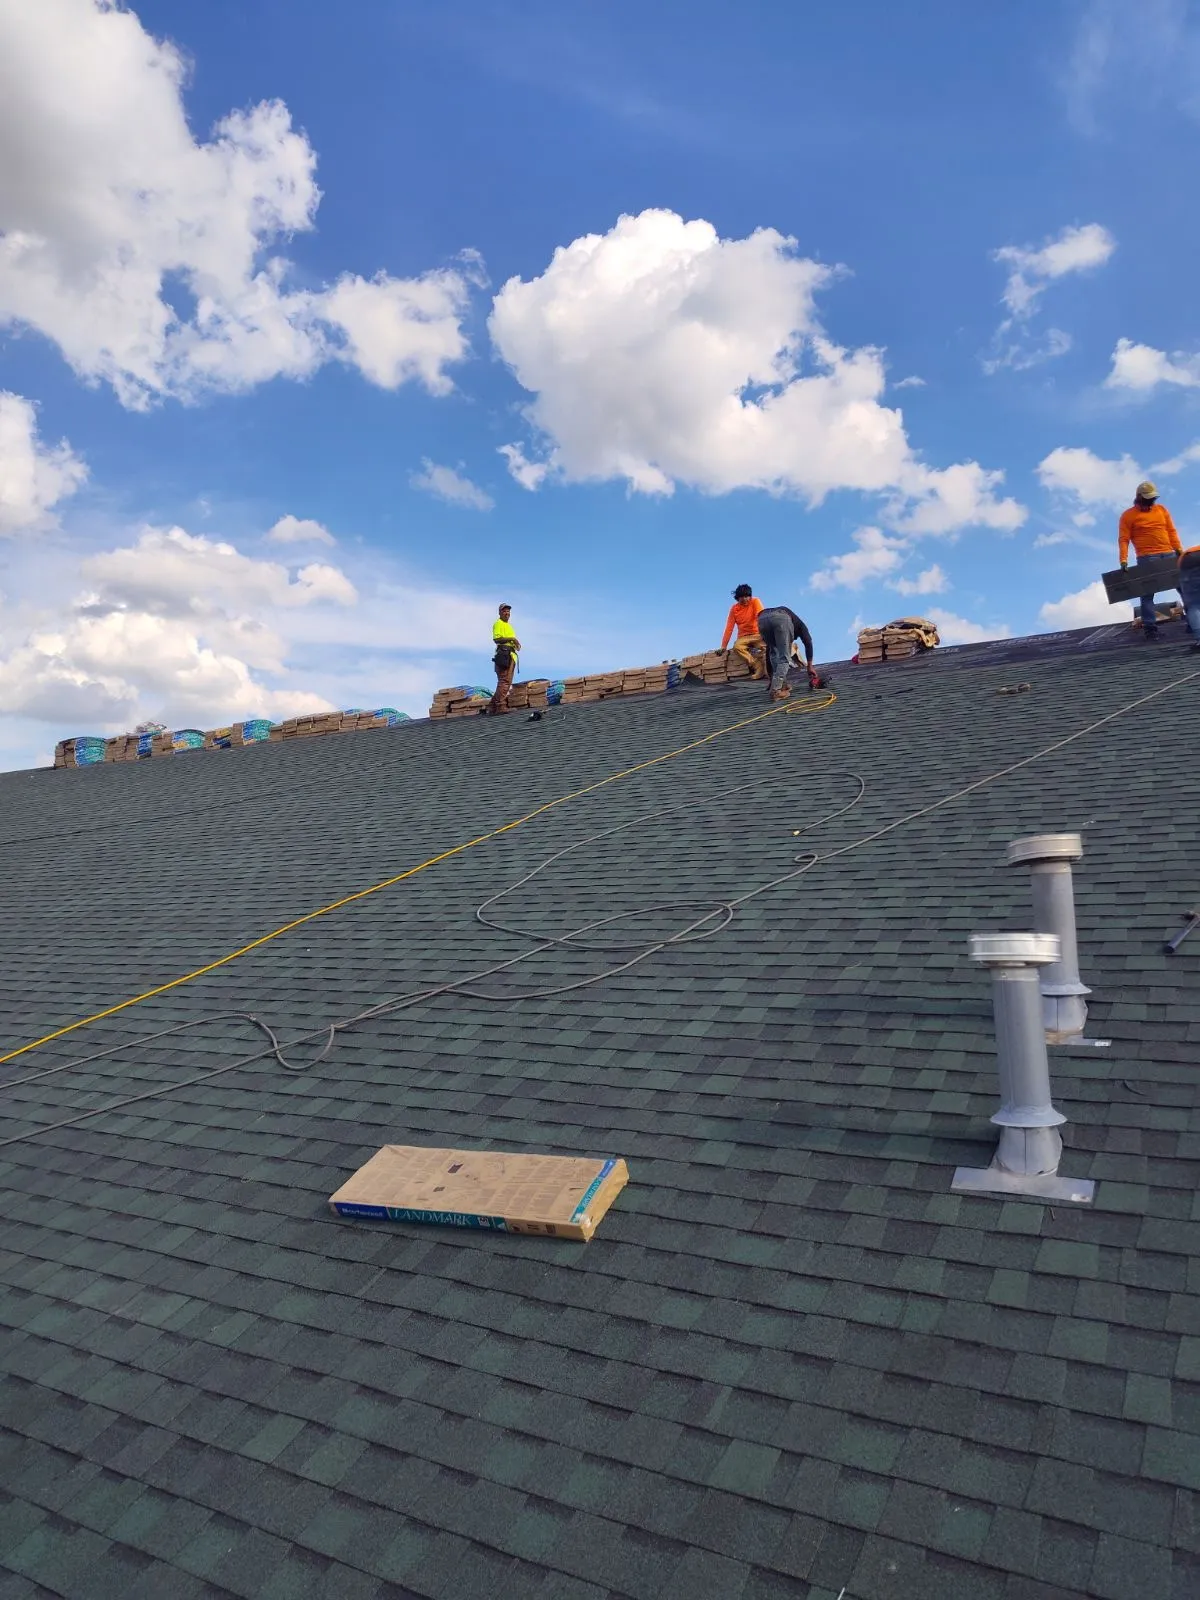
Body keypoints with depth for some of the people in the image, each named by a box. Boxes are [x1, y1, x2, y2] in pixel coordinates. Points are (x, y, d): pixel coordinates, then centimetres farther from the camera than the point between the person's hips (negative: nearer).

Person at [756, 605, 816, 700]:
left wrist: (771, 678, 51)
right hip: (781, 618, -4)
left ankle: (782, 685, 22)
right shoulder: (798, 624, 39)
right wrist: (810, 666, 18)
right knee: (784, 657, 8)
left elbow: (768, 653, 47)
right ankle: (776, 690, -1)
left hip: (762, 618, 4)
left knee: (773, 654, 26)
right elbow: (808, 643, 20)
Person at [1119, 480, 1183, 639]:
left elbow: (1171, 531, 15)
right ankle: (1150, 627, -10)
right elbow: (1123, 539, -5)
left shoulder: (1162, 509, 15)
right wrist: (1123, 560, -16)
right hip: (1147, 558, -5)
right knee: (1147, 593, -8)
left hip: (1168, 555, 5)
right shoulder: (1128, 515, 1)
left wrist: (1179, 550, 5)